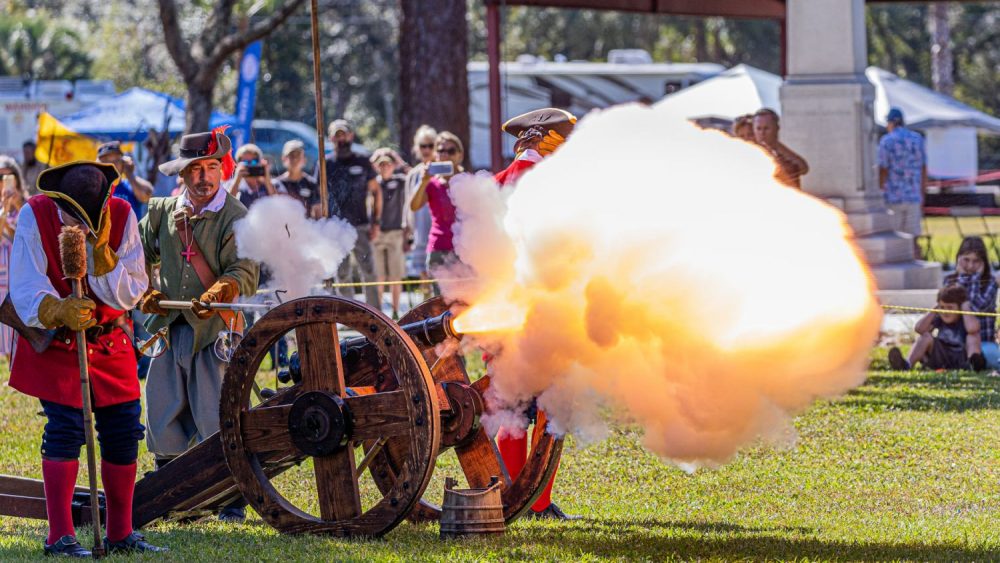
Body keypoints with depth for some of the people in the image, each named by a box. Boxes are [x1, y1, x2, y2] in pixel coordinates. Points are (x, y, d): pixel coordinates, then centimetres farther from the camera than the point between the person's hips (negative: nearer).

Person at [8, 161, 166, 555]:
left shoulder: (122, 216, -12)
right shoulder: (35, 217, -19)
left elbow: (129, 294, -14)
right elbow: (26, 295, -22)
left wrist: (100, 250, -28)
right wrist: (60, 311, -42)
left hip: (110, 341, 3)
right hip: (54, 342, -3)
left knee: (123, 430, 3)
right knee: (65, 426, -15)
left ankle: (120, 534, 16)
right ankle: (60, 536, -11)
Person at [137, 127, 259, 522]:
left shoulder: (235, 217, -5)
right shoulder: (162, 212, 9)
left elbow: (245, 272, -15)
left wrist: (217, 294, -34)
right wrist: (144, 293, -3)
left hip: (214, 328, -5)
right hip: (169, 329, 5)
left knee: (217, 420, -8)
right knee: (164, 416, 7)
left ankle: (231, 500, 2)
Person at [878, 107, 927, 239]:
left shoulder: (886, 141, -6)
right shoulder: (918, 139, 7)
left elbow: (883, 171, -9)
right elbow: (923, 170, 9)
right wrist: (922, 196, 16)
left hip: (892, 198, -4)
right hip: (913, 197, 4)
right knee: (912, 237, 6)